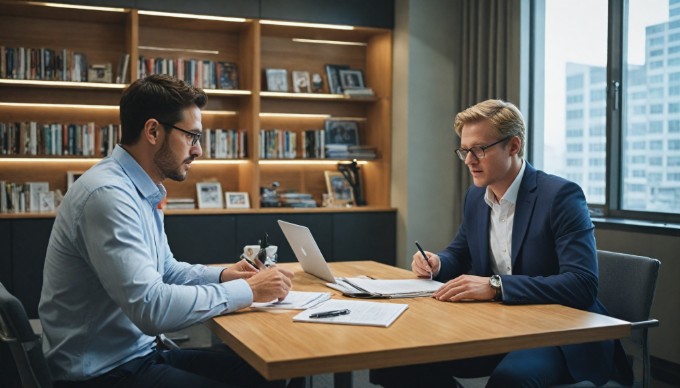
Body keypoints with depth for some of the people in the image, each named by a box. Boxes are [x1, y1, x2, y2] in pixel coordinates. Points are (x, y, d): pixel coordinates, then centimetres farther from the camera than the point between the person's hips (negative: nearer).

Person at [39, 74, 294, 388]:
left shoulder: (140, 191, 8)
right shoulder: (108, 194, -24)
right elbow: (151, 308, -30)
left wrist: (221, 275, 3)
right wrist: (246, 290, -20)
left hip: (139, 353, 9)